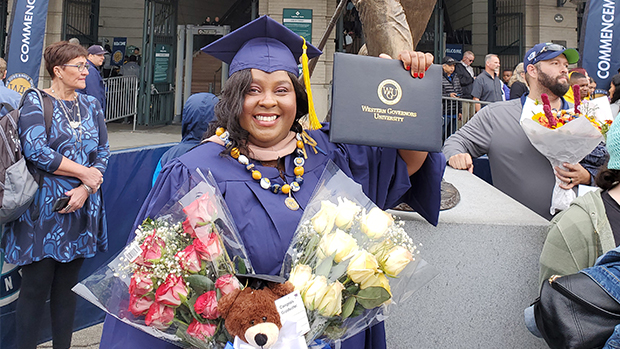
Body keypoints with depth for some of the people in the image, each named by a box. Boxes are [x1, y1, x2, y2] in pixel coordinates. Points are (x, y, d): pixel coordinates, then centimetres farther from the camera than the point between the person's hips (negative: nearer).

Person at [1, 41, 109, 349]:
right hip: (43, 208, -4)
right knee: (36, 286, 1)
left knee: (67, 285, 12)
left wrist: (85, 190, -9)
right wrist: (84, 172, -12)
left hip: (80, 207, 4)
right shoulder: (35, 102, -3)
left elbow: (103, 153, 6)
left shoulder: (91, 105, 11)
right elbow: (36, 151, -16)